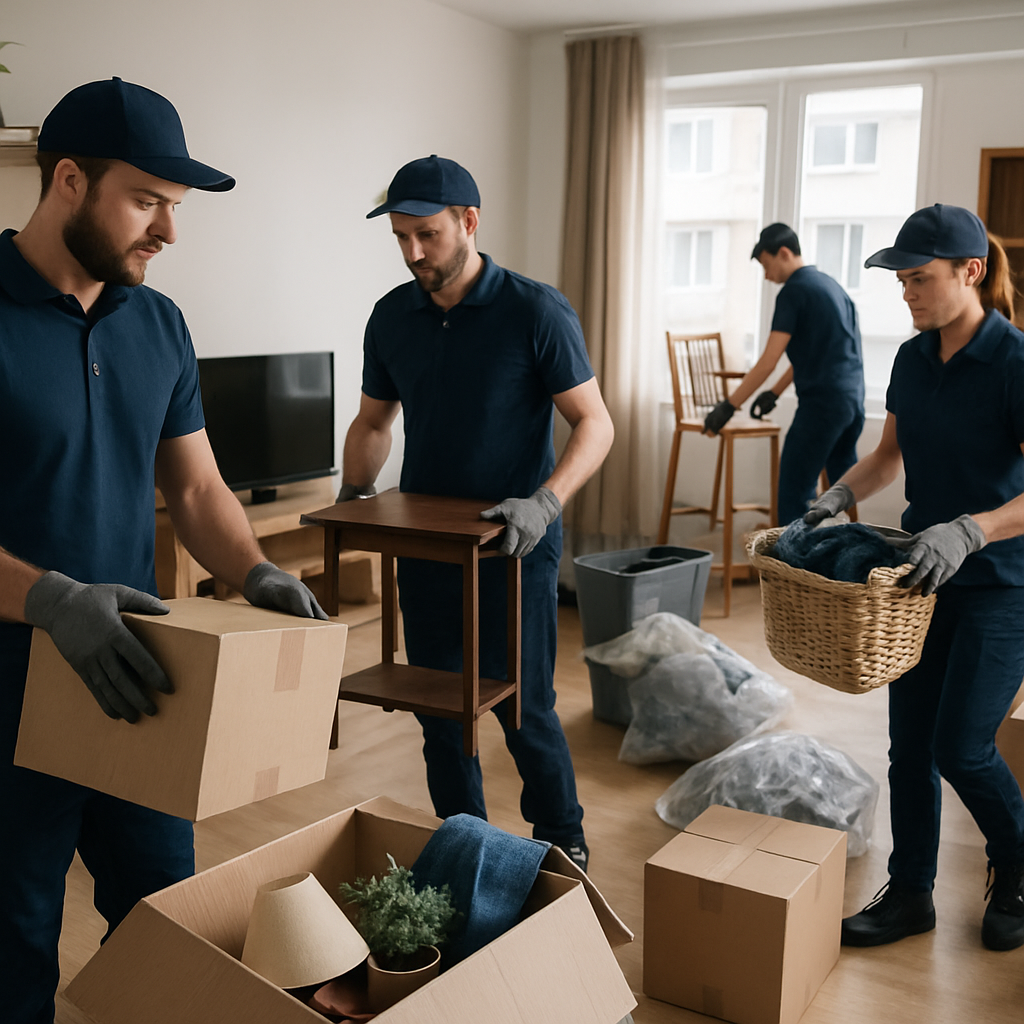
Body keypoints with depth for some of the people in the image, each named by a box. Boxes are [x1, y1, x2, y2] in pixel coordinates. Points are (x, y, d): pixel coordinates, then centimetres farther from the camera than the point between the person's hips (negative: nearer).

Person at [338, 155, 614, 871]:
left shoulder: (536, 312, -11)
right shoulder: (392, 317, 4)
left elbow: (595, 423, -11)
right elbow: (373, 422, 16)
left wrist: (545, 503, -26)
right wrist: (352, 495, -1)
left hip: (514, 544, -5)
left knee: (521, 704, 1)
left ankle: (562, 839, 25)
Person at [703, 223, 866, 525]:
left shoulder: (794, 291, -8)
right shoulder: (830, 284, 18)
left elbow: (768, 362, -12)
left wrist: (727, 407, -8)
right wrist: (774, 393, 30)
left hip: (822, 402, -9)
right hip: (854, 398, 9)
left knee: (793, 492, -4)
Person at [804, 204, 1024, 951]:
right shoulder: (913, 359, 4)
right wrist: (842, 494, -3)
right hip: (924, 575, 7)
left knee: (961, 747, -4)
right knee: (909, 741, 9)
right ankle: (910, 895, 25)